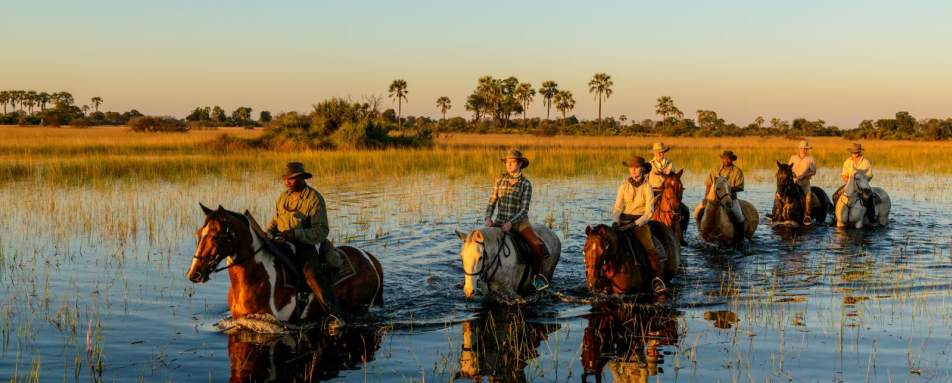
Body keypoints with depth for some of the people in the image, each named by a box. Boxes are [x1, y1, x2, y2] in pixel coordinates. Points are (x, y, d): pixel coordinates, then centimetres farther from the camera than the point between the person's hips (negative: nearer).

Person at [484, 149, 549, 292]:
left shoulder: (526, 184, -2)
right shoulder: (500, 180, 7)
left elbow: (524, 209, -8)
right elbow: (491, 202, 8)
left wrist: (510, 223, -22)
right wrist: (488, 217, -11)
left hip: (519, 221, -3)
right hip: (500, 221, 3)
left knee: (537, 245, -25)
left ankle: (536, 275, -1)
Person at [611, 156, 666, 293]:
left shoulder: (647, 188, -1)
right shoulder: (624, 186, 7)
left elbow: (649, 212, -7)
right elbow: (617, 207, 5)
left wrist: (635, 224, -20)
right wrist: (616, 221, -15)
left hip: (640, 221, -3)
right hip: (624, 221, 3)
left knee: (650, 248, -23)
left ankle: (657, 278, -21)